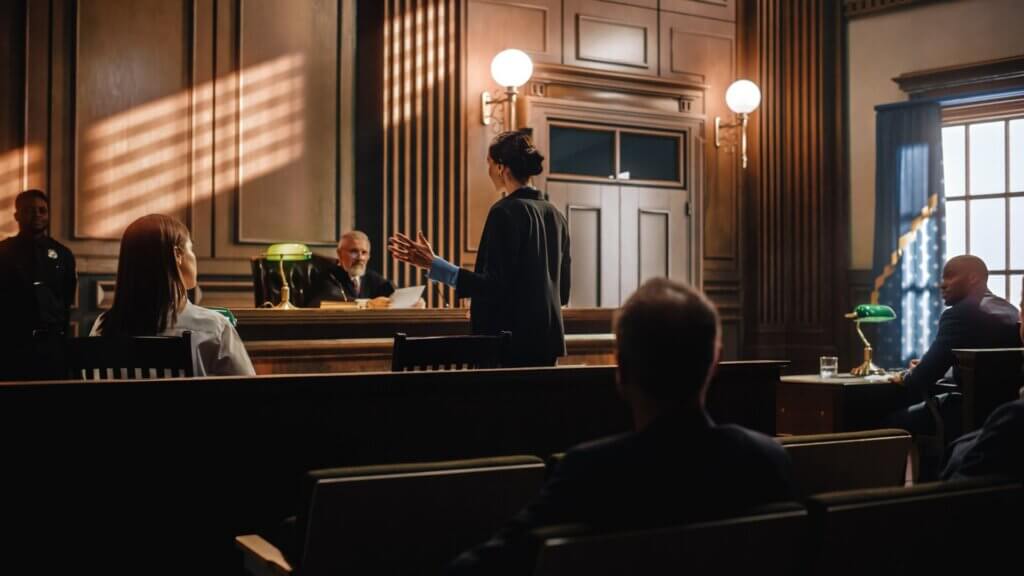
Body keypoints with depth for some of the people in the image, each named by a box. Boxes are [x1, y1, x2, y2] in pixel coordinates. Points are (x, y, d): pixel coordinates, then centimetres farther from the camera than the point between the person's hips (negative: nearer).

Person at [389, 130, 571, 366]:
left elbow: (494, 285, -19)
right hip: (548, 341, 8)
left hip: (513, 340, -7)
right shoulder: (555, 215, 11)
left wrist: (433, 264, -19)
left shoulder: (505, 212, -12)